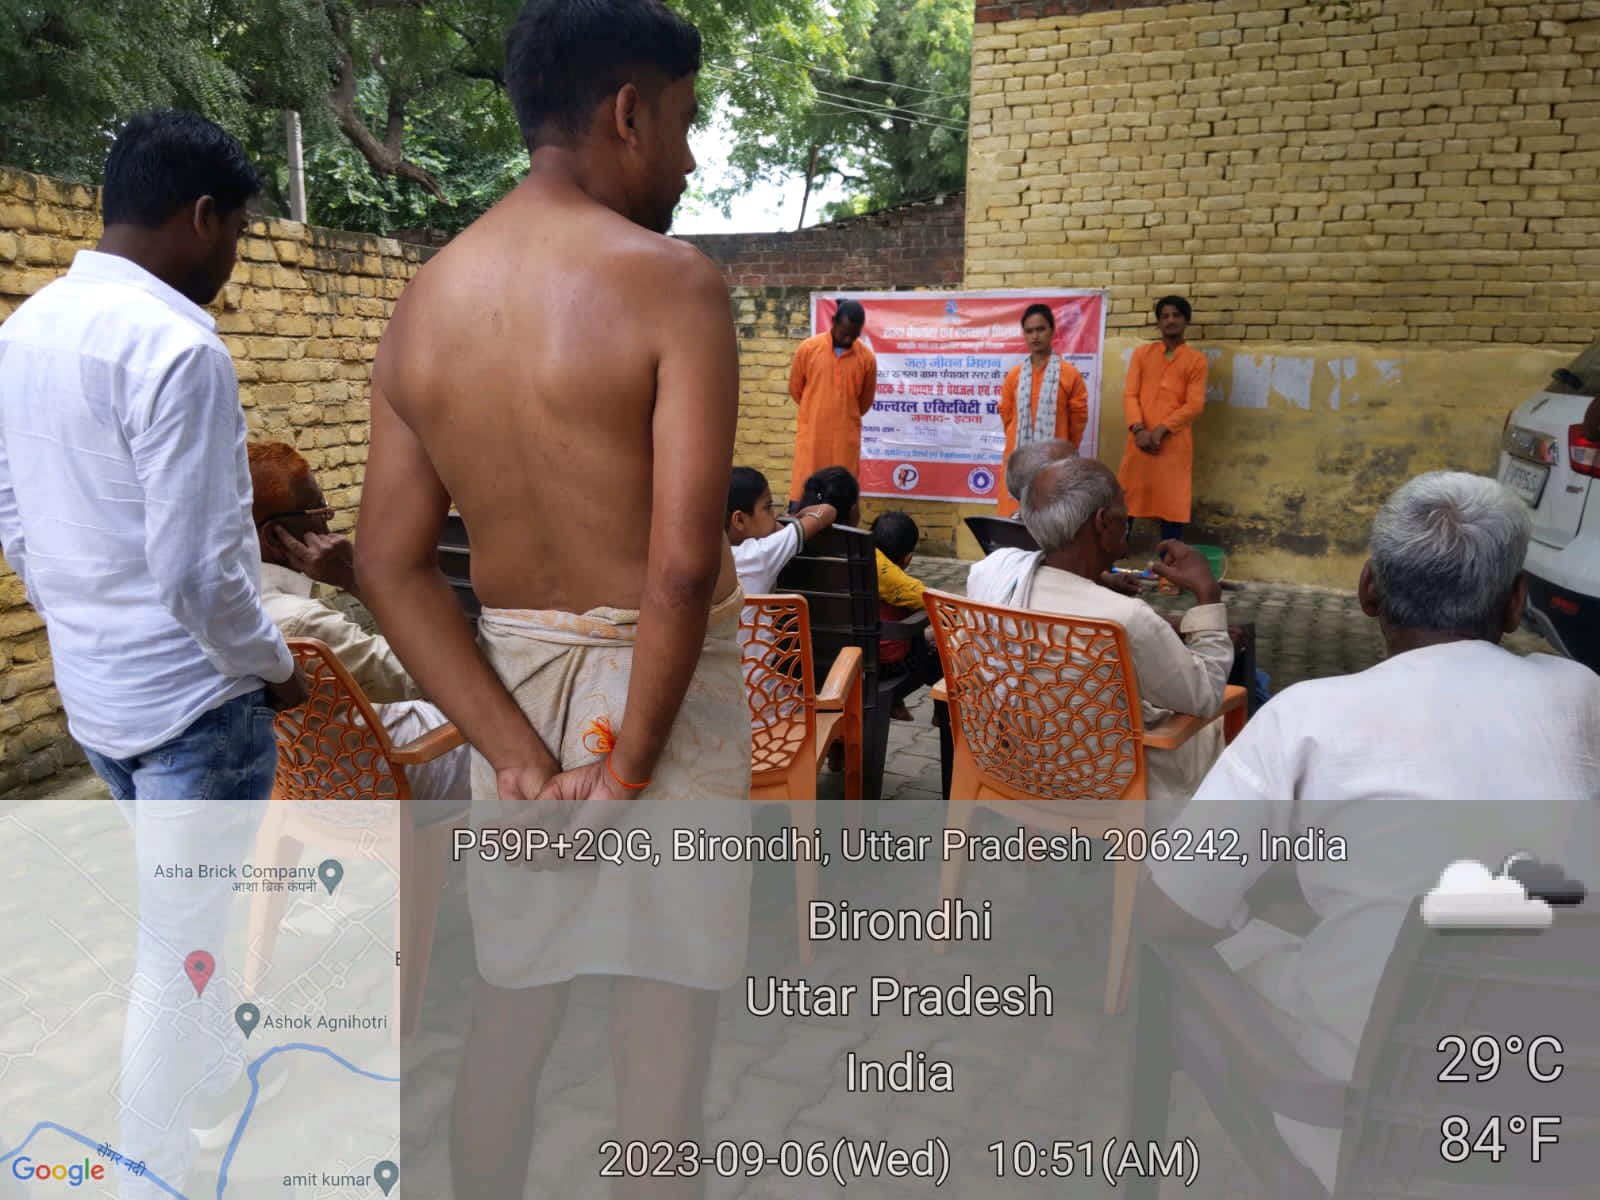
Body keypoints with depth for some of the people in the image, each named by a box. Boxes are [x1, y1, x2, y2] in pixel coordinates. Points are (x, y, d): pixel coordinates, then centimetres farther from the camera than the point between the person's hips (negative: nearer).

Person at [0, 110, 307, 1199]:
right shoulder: (177, 346, -22)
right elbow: (200, 573, -25)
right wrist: (276, 667, -9)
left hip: (91, 688, 9)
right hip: (190, 695, -9)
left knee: (186, 905, 28)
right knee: (175, 946, 6)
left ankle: (217, 1062, 49)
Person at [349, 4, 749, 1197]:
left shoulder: (425, 302, 4)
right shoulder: (671, 282, -14)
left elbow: (392, 564, -1)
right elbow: (682, 565, -25)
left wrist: (519, 757, -6)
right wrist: (630, 766, -14)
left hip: (513, 684, 6)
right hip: (665, 694, -5)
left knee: (508, 1019, 23)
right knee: (664, 1045, 10)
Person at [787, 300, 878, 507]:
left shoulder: (867, 358, -1)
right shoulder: (808, 348, -3)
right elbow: (795, 389, 9)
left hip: (846, 438, 1)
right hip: (811, 435, -1)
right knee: (802, 493, 0)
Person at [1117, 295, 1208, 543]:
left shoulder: (1196, 360, 6)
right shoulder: (1142, 353, 12)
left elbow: (1194, 404, -3)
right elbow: (1129, 394, 2)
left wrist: (1162, 429, -15)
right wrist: (1138, 429, -14)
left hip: (1174, 442, -2)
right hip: (1140, 439, 2)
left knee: (1173, 501, -2)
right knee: (1127, 497, 4)